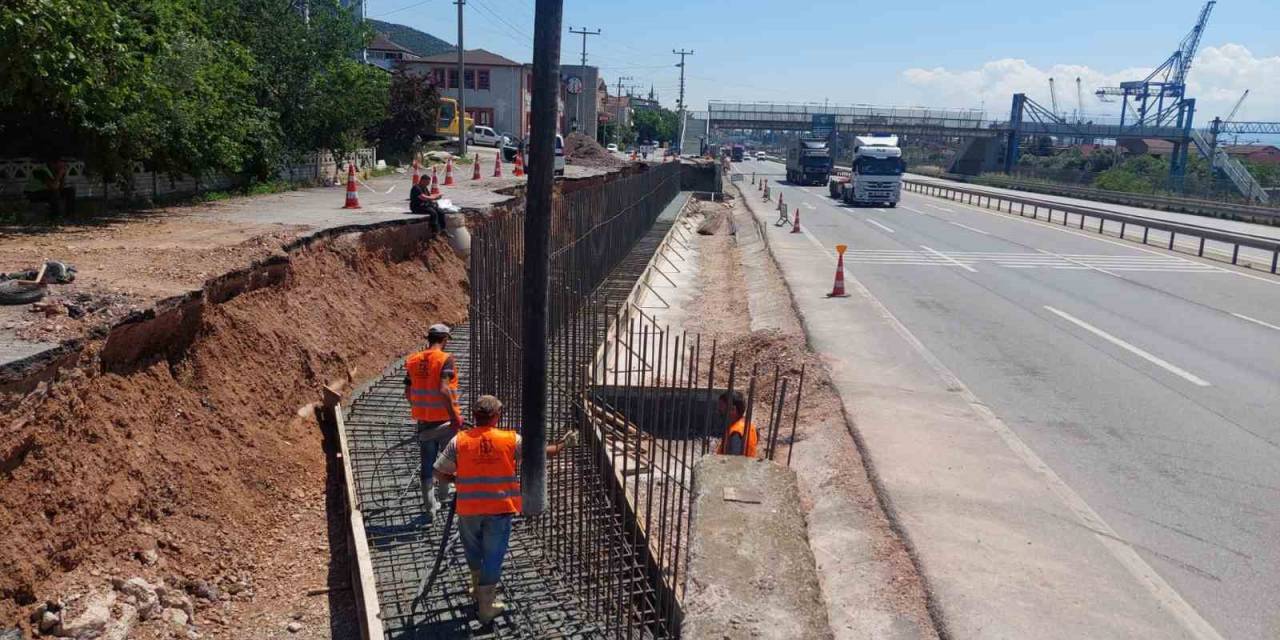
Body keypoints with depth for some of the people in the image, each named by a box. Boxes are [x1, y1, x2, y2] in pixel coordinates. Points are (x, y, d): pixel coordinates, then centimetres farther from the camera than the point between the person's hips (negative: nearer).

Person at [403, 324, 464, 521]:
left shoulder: (413, 360, 4)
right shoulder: (446, 359, -14)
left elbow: (408, 392, 9)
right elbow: (444, 389, -24)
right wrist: (455, 416, -20)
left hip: (423, 420, 5)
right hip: (444, 419, -5)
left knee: (427, 465, 11)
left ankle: (429, 507, 16)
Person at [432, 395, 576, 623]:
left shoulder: (459, 441, -6)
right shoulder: (511, 440, -7)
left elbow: (440, 472, -3)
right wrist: (563, 445, 21)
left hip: (468, 508, 1)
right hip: (500, 507, -1)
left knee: (473, 549, 25)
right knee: (493, 554, 8)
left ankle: (478, 588, 40)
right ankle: (486, 605, 12)